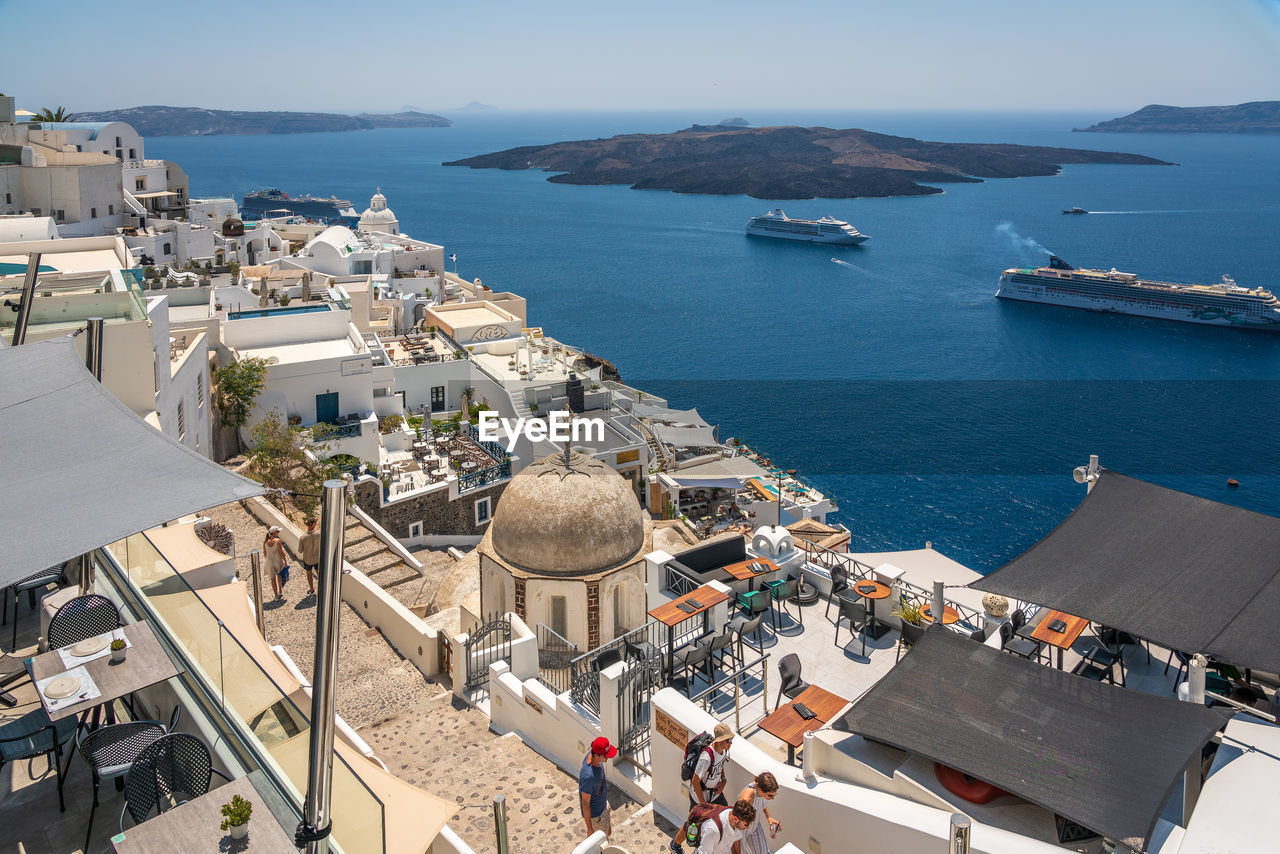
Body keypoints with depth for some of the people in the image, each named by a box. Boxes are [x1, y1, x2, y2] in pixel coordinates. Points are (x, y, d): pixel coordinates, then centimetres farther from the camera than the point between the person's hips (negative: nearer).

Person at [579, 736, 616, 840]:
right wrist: (589, 828, -17)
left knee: (608, 832, 30)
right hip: (595, 814, -8)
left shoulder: (591, 755, -17)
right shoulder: (588, 777, -42)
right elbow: (585, 804, -29)